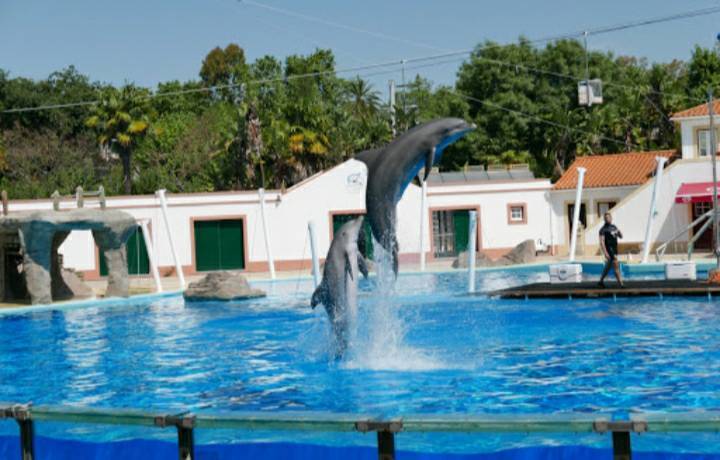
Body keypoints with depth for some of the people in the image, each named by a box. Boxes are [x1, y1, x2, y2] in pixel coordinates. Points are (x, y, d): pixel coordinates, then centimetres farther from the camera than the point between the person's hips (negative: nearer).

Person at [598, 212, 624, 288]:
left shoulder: (614, 227, 12)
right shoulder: (603, 229, -11)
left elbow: (621, 236, 16)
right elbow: (602, 242, -17)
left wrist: (619, 232, -8)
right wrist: (605, 253, -24)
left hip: (615, 249, 8)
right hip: (609, 250, -8)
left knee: (608, 267, 16)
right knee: (616, 266, -12)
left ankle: (601, 281, 28)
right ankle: (621, 283, -12)